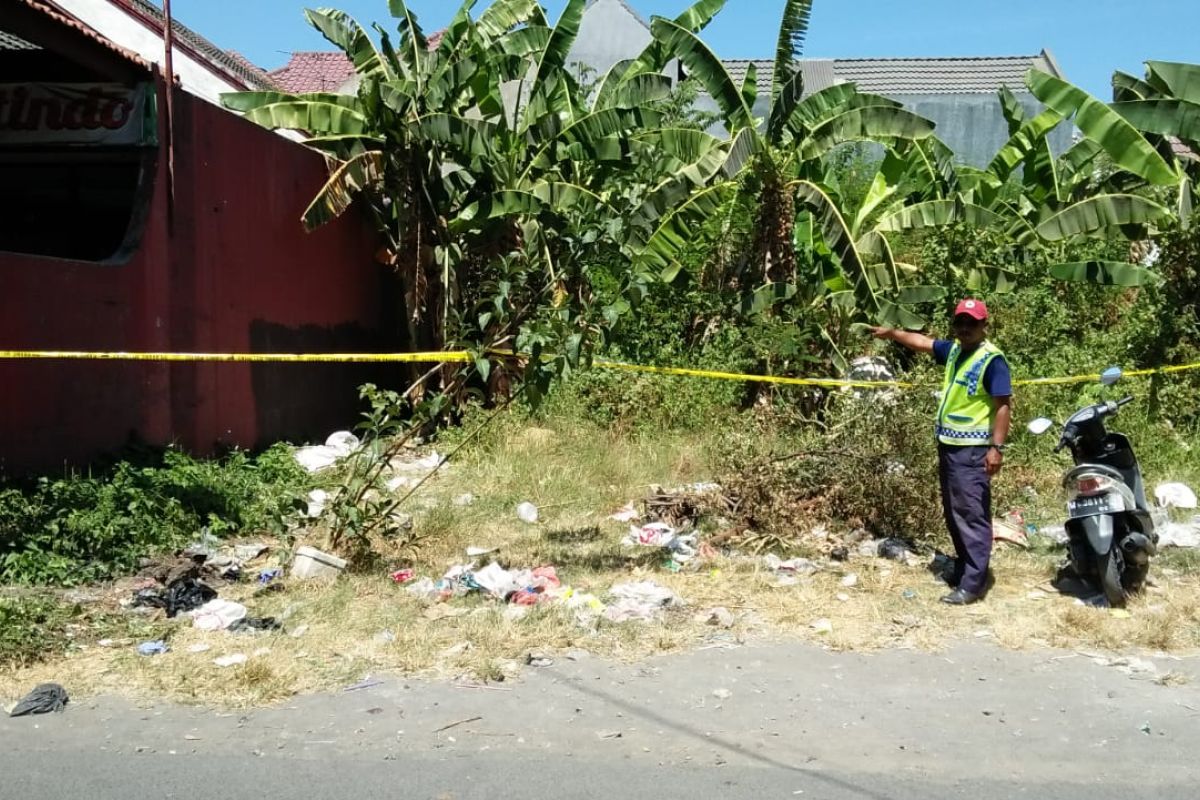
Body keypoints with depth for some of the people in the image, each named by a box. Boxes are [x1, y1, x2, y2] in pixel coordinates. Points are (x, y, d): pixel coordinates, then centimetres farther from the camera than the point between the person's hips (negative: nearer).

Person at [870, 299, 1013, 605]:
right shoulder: (954, 349, 10)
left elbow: (1004, 405, -18)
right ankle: (963, 567, 29)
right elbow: (923, 342, 28)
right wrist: (892, 333, 23)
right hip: (948, 445, 9)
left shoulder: (992, 360, -14)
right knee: (953, 513, 17)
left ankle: (973, 583, -5)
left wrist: (997, 447, -23)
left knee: (972, 515, -8)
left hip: (973, 450, -9)